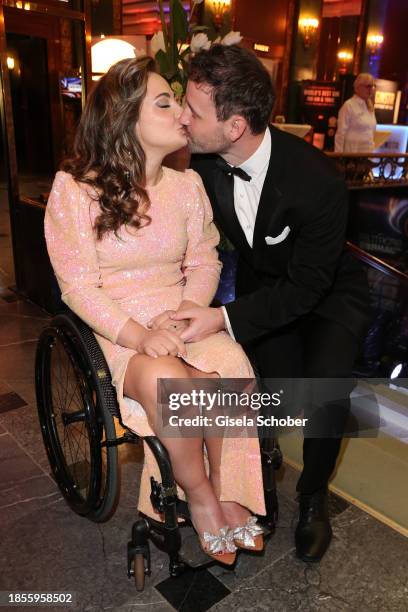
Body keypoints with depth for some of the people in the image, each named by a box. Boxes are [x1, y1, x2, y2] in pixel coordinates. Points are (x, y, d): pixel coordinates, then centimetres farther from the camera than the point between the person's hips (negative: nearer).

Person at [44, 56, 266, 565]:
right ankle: (198, 496, -5)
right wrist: (139, 334, -22)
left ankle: (225, 488, -3)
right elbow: (78, 285, -10)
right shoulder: (74, 189, -6)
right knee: (166, 378, -33)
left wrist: (189, 309, -14)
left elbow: (204, 262, 7)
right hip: (114, 330, -3)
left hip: (181, 318, 4)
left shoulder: (187, 185, 7)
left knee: (231, 365, -27)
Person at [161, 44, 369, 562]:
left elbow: (306, 287, -26)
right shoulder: (204, 164, -16)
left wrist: (226, 319, -35)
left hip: (326, 295, -3)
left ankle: (312, 498, 9)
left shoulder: (318, 182, -32)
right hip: (263, 284, 4)